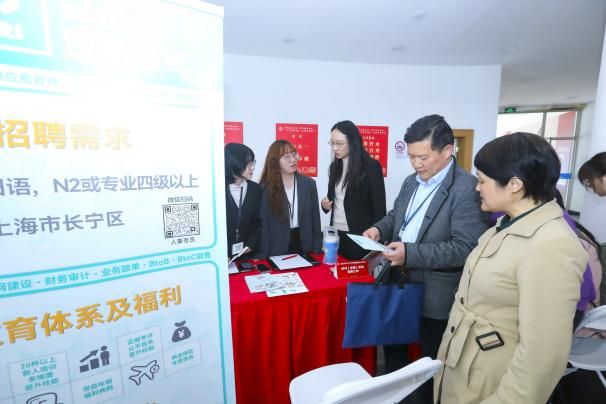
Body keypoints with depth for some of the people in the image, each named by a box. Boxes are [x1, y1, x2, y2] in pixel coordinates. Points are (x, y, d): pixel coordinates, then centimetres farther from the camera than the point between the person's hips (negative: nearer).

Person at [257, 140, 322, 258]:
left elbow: (315, 219, 2)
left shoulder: (309, 184, -1)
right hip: (277, 250, -2)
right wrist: (263, 256, -9)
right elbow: (263, 224, -7)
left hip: (304, 246, 2)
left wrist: (317, 250, 0)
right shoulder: (265, 188, -7)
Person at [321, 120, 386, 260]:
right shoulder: (335, 166, 7)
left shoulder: (371, 166, -10)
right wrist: (326, 204, -4)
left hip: (360, 236, -5)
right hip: (336, 233, 5)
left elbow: (379, 206, -9)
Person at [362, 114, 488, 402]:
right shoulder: (411, 181, 5)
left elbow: (466, 248, -24)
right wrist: (380, 228, -6)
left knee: (431, 361, 17)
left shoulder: (467, 189, -20)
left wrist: (411, 254, -30)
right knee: (392, 343, 26)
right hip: (399, 283, 8)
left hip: (435, 295, -7)